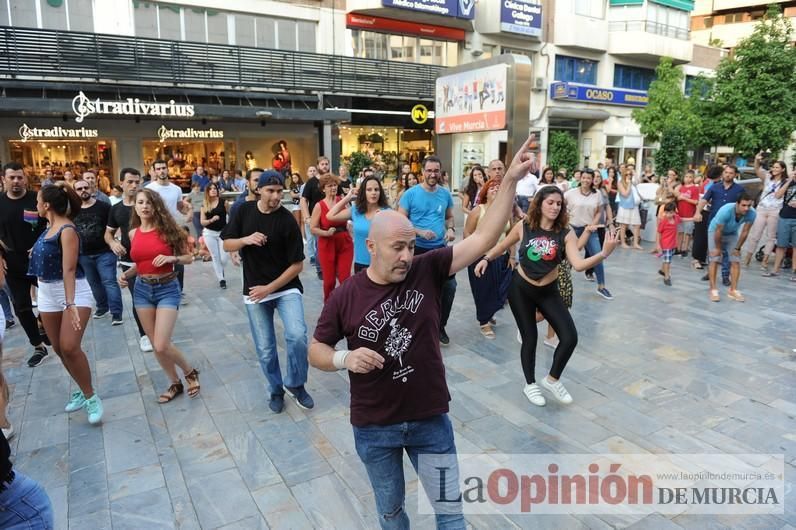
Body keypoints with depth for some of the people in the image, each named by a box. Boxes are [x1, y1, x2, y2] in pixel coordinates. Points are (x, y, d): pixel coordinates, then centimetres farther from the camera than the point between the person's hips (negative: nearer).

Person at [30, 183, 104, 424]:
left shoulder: (67, 230, -18)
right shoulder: (49, 227, 7)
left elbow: (69, 269, -27)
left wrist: (70, 304, -32)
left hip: (73, 291, -9)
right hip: (47, 293, 9)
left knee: (69, 347, -20)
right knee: (58, 348, 12)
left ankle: (91, 397, -5)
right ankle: (82, 390, 28)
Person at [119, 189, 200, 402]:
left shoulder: (168, 229, -7)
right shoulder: (133, 233, 5)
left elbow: (189, 257, -2)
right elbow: (140, 263, 16)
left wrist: (171, 258, -20)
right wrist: (125, 274, -2)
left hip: (167, 289, -5)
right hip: (142, 290, 5)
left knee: (162, 345, -13)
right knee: (155, 345, 9)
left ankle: (191, 372, 14)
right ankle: (175, 383, 28)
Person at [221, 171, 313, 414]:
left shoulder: (287, 221, -12)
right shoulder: (244, 211, -1)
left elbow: (297, 264, -11)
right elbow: (227, 245, 4)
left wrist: (269, 288, -15)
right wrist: (246, 240, -17)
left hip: (286, 287, -3)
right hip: (254, 290, 3)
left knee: (297, 335, -21)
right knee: (265, 348, 8)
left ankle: (295, 384, 4)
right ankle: (276, 390, 31)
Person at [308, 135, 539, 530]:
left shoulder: (428, 271, -11)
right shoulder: (346, 296, -12)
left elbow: (483, 239, -18)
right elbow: (316, 349, -2)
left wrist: (511, 180, -26)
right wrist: (344, 358, -24)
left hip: (430, 418, 1)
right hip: (373, 427, 0)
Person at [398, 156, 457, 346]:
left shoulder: (445, 194, 3)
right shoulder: (411, 194, -9)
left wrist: (450, 229, -6)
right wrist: (420, 232, -20)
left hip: (440, 248, 3)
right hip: (418, 249, -3)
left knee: (450, 286, 0)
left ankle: (440, 326, 19)